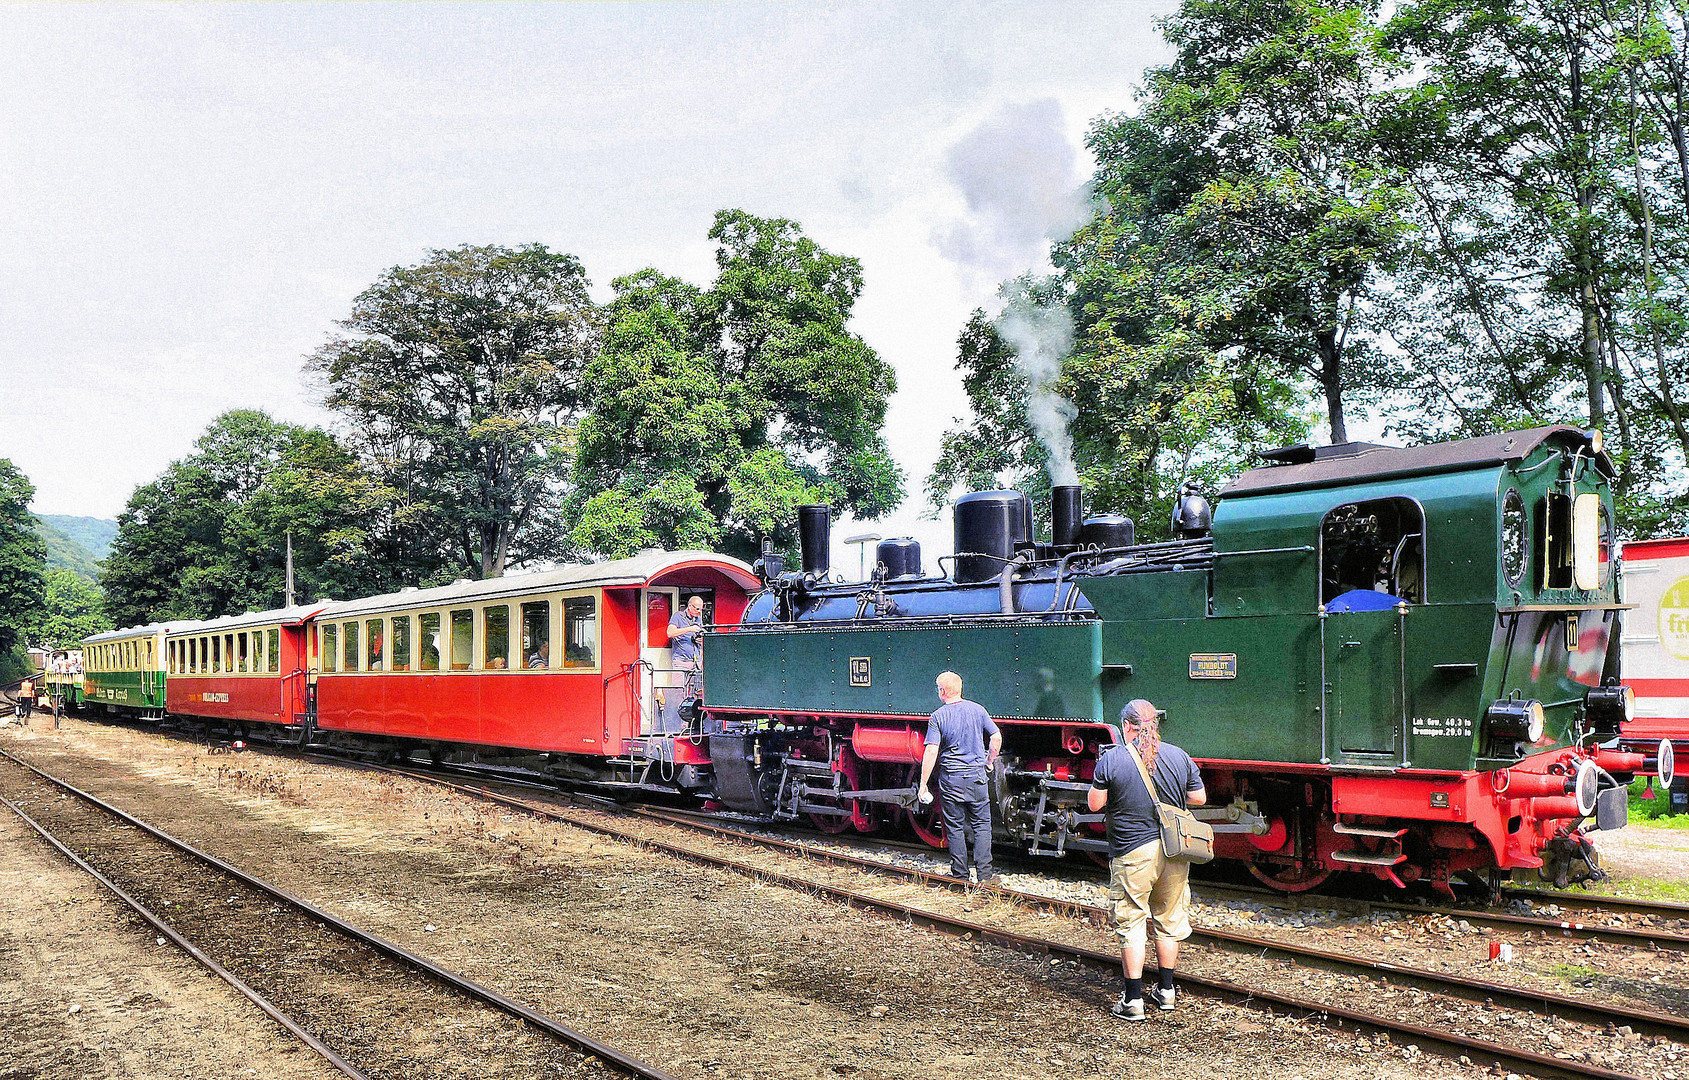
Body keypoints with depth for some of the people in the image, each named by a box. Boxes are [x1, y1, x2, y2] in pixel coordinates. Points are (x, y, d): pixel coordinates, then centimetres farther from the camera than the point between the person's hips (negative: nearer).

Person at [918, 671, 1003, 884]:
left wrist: (923, 784, -10)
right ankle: (985, 874, 2)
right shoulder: (978, 710, 1)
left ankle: (960, 875, 11)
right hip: (977, 776, 2)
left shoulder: (938, 717, -8)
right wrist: (989, 761, 18)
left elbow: (931, 751, -14)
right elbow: (996, 737, 2)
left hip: (951, 779, -2)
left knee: (955, 828, 7)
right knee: (981, 825, 8)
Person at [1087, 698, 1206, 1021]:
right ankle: (1166, 990, 28)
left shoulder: (1110, 759, -10)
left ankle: (1133, 1000, 4)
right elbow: (1199, 798, 8)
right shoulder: (1179, 756, 1)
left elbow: (1094, 804, -5)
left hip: (1132, 854, -4)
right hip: (1173, 851, 4)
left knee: (1131, 923, 4)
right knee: (1169, 921, 17)